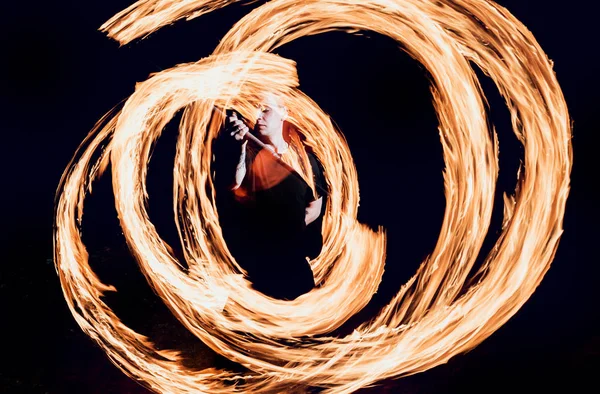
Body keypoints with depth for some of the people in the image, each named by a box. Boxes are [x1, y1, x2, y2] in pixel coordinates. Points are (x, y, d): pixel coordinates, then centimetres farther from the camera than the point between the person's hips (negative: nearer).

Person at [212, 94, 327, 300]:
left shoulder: (303, 155, 9)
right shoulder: (248, 153, 2)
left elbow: (317, 203, 9)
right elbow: (233, 186, -17)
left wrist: (296, 226, -6)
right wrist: (240, 147, -28)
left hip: (298, 251, 2)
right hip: (260, 254, -2)